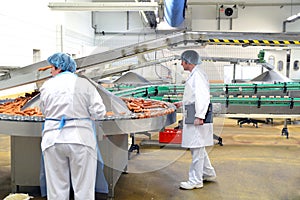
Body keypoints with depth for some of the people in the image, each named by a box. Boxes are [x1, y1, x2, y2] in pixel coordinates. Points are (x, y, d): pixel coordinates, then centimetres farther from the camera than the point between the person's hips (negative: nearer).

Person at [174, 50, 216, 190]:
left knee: (196, 148, -3)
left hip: (197, 119, -11)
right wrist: (182, 103, 28)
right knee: (198, 148, 19)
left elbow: (203, 96, -23)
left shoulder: (197, 75, -15)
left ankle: (195, 181, 6)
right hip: (192, 117, 11)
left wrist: (199, 116, -26)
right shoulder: (194, 75, 17)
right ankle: (208, 173, 32)